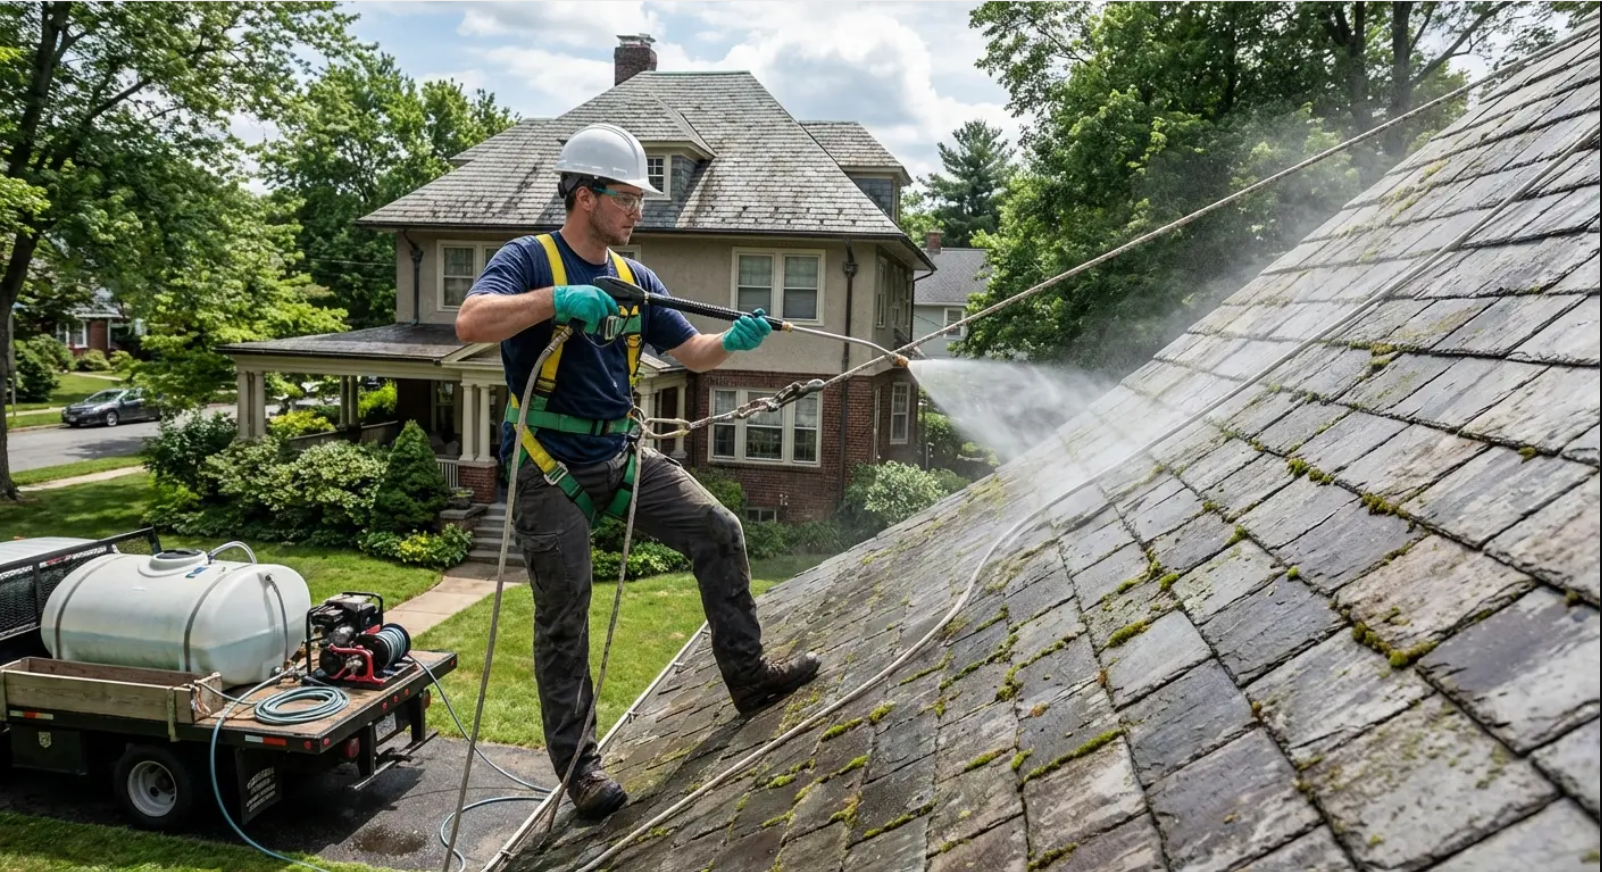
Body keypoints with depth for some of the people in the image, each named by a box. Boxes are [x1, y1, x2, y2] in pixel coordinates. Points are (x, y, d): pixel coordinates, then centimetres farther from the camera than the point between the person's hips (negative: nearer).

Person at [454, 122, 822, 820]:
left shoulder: (635, 279, 11)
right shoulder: (529, 259, -9)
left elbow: (691, 352, 12)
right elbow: (470, 323, -27)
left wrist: (733, 342, -8)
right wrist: (556, 299, -38)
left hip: (621, 456, 6)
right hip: (550, 466, -6)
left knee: (719, 533, 0)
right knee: (563, 615, -2)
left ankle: (749, 679, 13)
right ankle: (577, 763, 11)